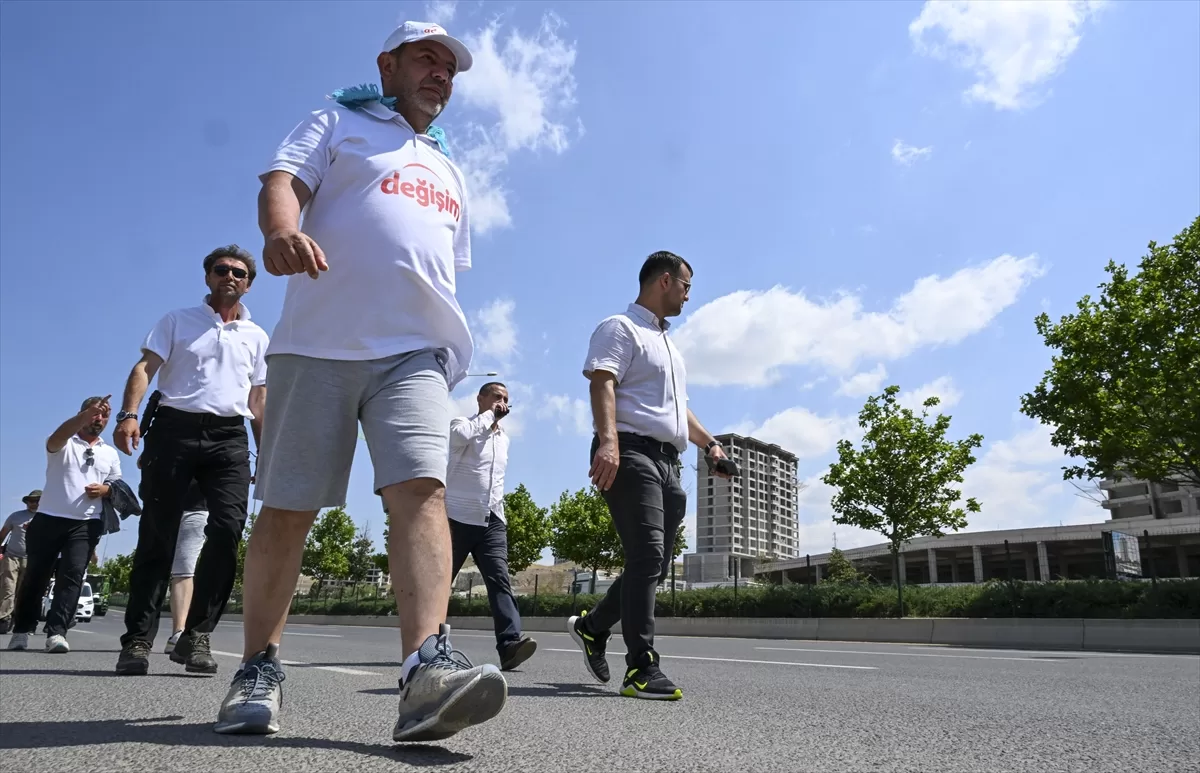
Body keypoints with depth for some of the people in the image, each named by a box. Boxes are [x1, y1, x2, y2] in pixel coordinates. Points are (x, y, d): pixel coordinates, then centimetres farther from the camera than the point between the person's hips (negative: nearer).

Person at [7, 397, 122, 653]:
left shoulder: (110, 453, 15)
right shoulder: (64, 443, 2)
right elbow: (57, 437, -24)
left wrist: (105, 490, -5)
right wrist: (86, 415, -42)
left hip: (86, 524, 2)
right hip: (49, 518, -2)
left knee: (72, 575, -11)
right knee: (35, 575, 6)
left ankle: (56, 632, -15)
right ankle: (21, 631, 22)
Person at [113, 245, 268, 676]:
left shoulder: (256, 337, 20)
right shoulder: (177, 321, 15)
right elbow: (145, 368, 3)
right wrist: (128, 414, -15)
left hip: (229, 437, 2)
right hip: (174, 429, -1)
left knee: (227, 528, -14)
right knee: (157, 534, -3)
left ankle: (196, 634, -7)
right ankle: (138, 639, 2)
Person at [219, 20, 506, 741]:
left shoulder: (449, 173, 31)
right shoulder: (335, 125, 17)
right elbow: (282, 181, -1)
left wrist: (449, 343, 21)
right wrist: (284, 228, -23)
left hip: (415, 353, 3)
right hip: (318, 344, -2)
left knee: (421, 489, -19)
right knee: (286, 510, 0)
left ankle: (428, 669, -29)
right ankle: (260, 669, 13)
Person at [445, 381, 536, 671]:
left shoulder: (504, 438, 21)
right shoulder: (462, 424, 0)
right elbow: (461, 435, -26)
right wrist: (489, 414, -12)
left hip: (492, 521, 5)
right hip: (459, 519, -5)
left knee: (500, 580, -12)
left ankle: (510, 643, -23)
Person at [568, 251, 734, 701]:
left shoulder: (668, 344, 30)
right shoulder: (621, 328, 0)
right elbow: (603, 383, -15)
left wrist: (709, 444, 25)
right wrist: (608, 440, -31)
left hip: (667, 462, 9)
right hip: (631, 453, -9)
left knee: (655, 565, 9)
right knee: (647, 558, -16)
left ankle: (592, 627, 26)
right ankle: (641, 670, -14)